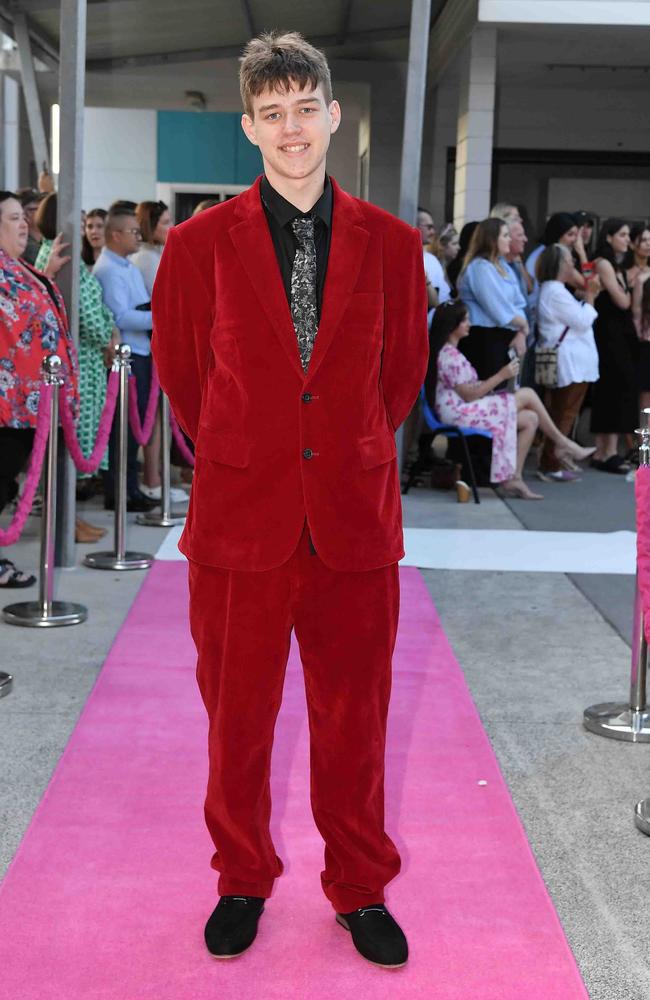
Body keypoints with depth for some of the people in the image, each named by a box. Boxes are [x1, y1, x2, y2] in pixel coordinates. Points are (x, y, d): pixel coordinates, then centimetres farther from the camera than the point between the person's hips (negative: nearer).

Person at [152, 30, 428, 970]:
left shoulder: (392, 243, 2)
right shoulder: (200, 243, -2)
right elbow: (180, 370, 9)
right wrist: (236, 459, 11)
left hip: (356, 519, 1)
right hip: (240, 516, 0)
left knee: (354, 717, 11)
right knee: (236, 717, 11)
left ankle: (360, 890, 31)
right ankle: (242, 882, 33)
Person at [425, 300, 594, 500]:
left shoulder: (449, 352, 18)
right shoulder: (449, 356, -15)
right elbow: (468, 395, -17)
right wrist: (501, 375, -13)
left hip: (466, 411, 10)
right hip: (460, 414, -10)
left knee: (530, 419, -1)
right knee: (527, 395, -10)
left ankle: (513, 478, -4)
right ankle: (562, 443, 6)